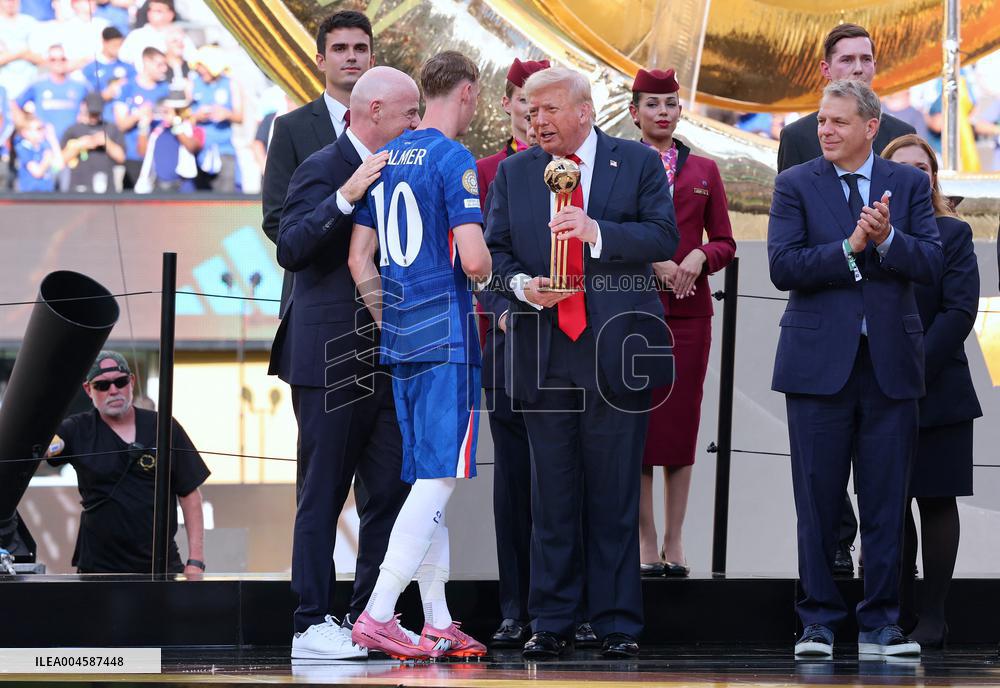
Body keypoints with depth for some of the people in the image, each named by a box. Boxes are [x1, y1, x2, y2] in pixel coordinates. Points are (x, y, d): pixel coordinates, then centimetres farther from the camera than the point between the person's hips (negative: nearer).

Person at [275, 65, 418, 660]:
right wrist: (345, 198, -30)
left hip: (388, 362, 8)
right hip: (332, 361, -8)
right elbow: (290, 250, -21)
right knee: (323, 495, -3)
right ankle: (313, 626, 0)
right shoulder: (324, 170, -9)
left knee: (391, 493, 6)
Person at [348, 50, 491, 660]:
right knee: (439, 479, -7)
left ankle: (438, 624, 13)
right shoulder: (455, 161, -11)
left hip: (401, 337, 8)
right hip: (448, 336, -8)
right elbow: (473, 261, -19)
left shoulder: (386, 159, 12)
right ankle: (378, 615, -15)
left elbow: (360, 257, 13)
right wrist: (493, 271, 4)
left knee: (428, 479, 11)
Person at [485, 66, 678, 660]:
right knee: (552, 495, 5)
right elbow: (495, 250, 11)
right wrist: (520, 283, -10)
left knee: (615, 495, 0)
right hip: (544, 354, 3)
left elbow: (664, 237, -7)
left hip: (615, 351, -3)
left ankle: (618, 625, 5)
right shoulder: (513, 173, 12)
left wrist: (596, 231, -20)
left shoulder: (639, 163, 3)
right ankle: (552, 622, 10)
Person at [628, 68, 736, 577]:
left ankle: (675, 542, 6)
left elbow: (725, 243, 12)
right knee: (636, 420, -4)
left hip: (689, 310, 2)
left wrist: (699, 256, -8)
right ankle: (645, 541, 1)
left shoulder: (703, 171, 12)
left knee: (682, 419, 2)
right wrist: (652, 261, -12)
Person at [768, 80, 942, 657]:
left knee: (887, 502, 2)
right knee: (819, 501, 2)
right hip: (820, 362, -1)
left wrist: (888, 237, -17)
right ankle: (819, 623, 9)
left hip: (891, 362, 1)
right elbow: (783, 267, -8)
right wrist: (850, 247, -16)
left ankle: (880, 624, 9)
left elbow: (932, 264, -1)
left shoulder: (910, 184, 9)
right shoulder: (796, 185, 4)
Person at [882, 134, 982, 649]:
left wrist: (916, 368, -15)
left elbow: (959, 310, -6)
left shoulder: (953, 235, 3)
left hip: (937, 390, -2)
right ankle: (898, 614, 12)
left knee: (936, 502, -1)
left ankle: (932, 618, 1)